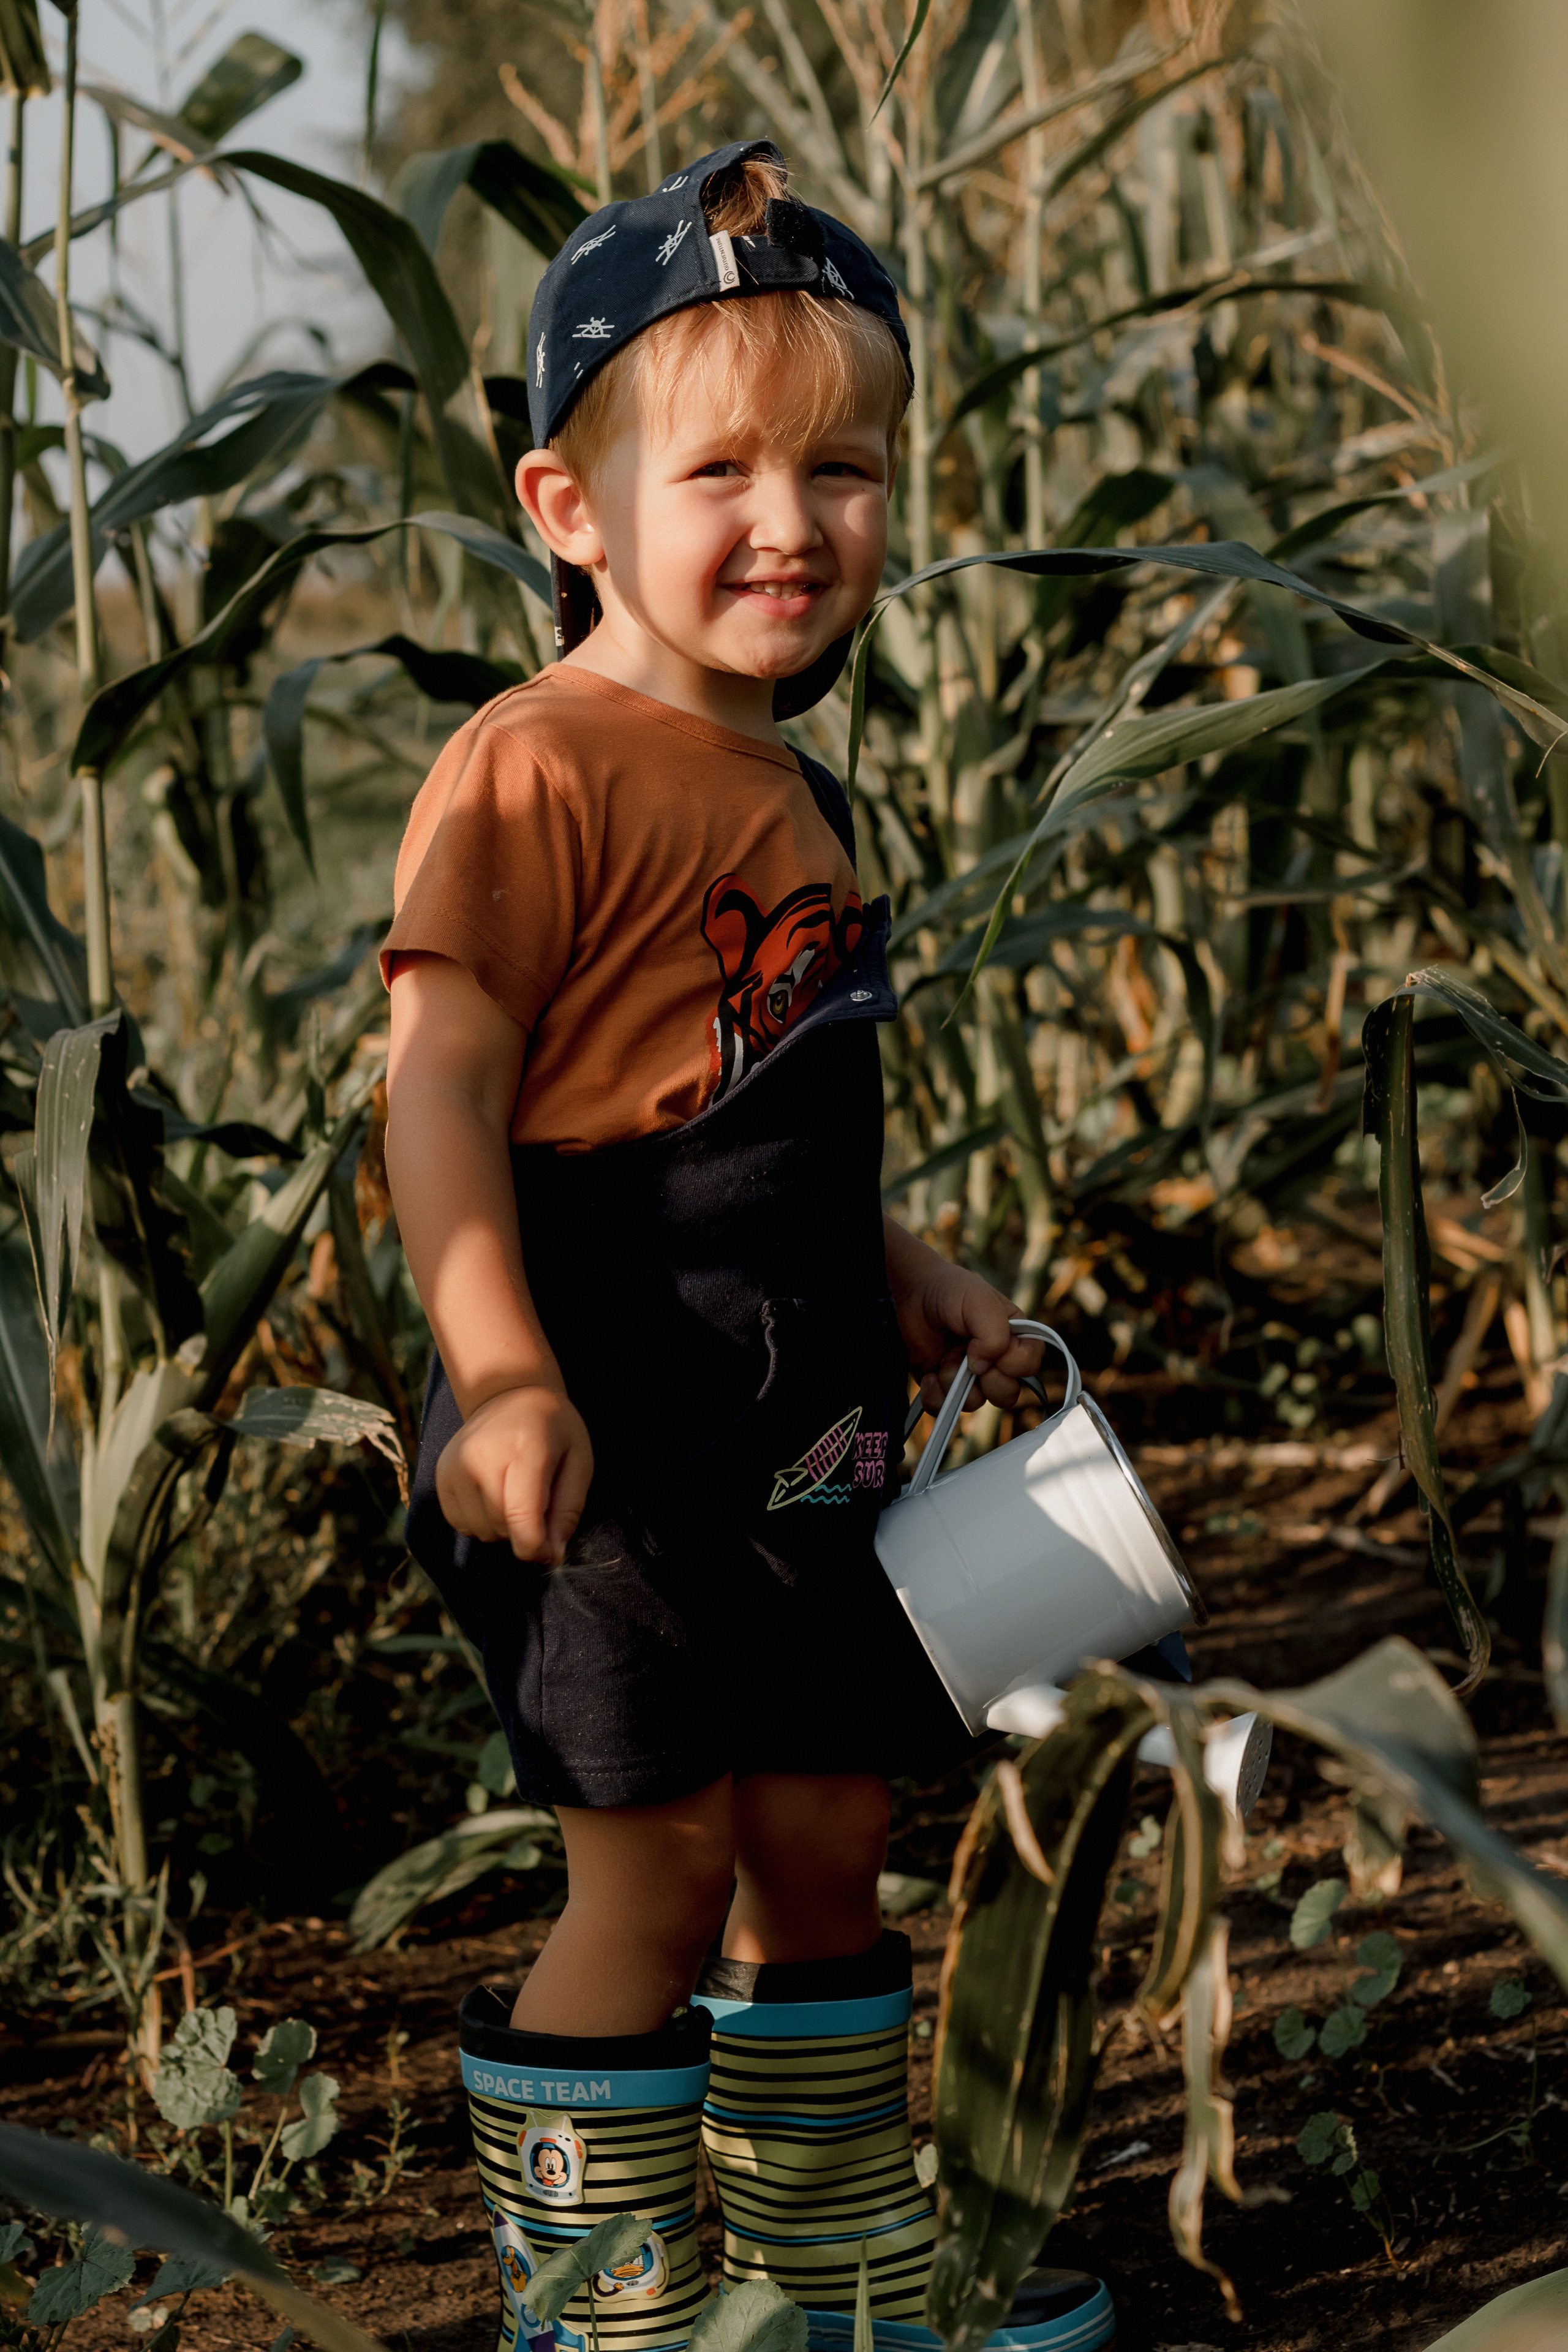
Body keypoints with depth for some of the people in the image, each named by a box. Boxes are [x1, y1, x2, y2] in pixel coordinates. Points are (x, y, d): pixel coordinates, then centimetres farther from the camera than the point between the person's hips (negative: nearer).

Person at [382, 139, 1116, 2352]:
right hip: (611, 1427, -9)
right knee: (660, 1862, -4)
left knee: (827, 1841, 16)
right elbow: (440, 1086, -18)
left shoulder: (793, 788, 16)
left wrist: (908, 1278, 21)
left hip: (800, 1422, 9)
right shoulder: (538, 769, -13)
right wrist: (501, 1372, -27)